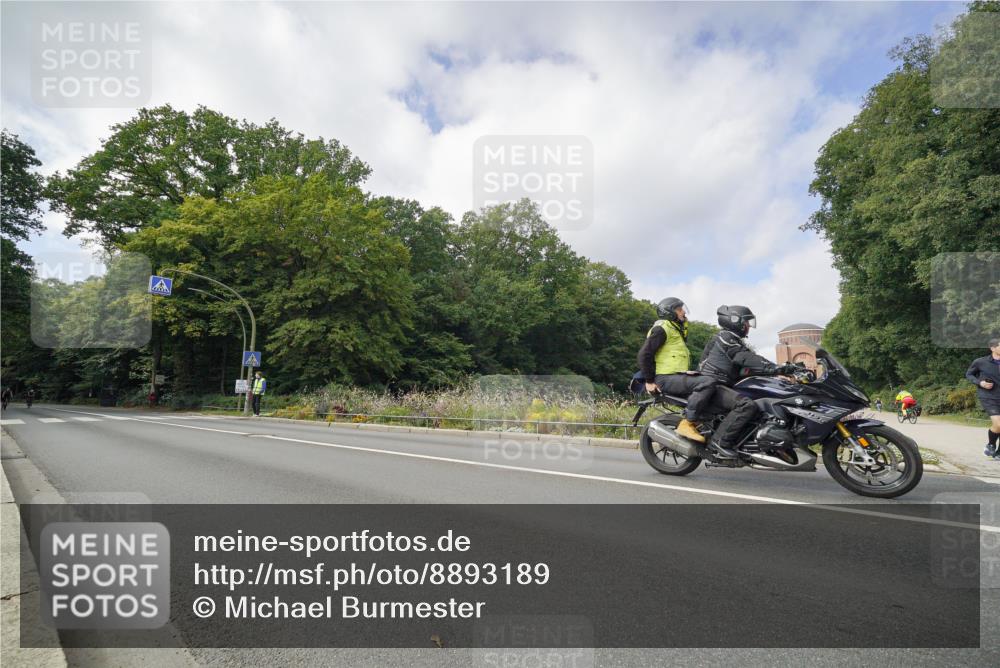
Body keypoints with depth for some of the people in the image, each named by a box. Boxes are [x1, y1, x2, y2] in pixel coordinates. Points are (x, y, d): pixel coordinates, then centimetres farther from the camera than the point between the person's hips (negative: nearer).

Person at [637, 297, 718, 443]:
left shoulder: (677, 330, 26)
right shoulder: (662, 328, -6)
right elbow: (644, 354, -15)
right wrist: (649, 381, -16)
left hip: (678, 376, 10)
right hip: (666, 378, -10)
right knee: (707, 383, -27)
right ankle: (687, 424, -27)